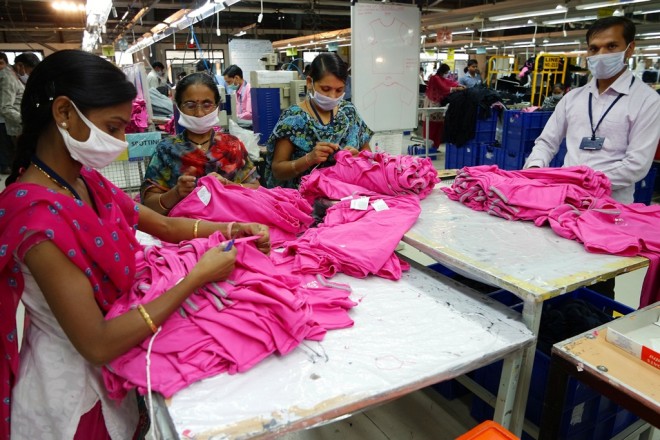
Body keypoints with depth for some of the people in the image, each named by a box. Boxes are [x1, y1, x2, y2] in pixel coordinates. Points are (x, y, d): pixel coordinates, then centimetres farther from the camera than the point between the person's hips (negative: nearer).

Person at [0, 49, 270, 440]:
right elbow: (97, 344, -30)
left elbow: (164, 225, 4)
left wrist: (233, 229, -10)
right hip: (74, 383, -6)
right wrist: (198, 277, -29)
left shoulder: (86, 179, -5)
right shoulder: (36, 214, -31)